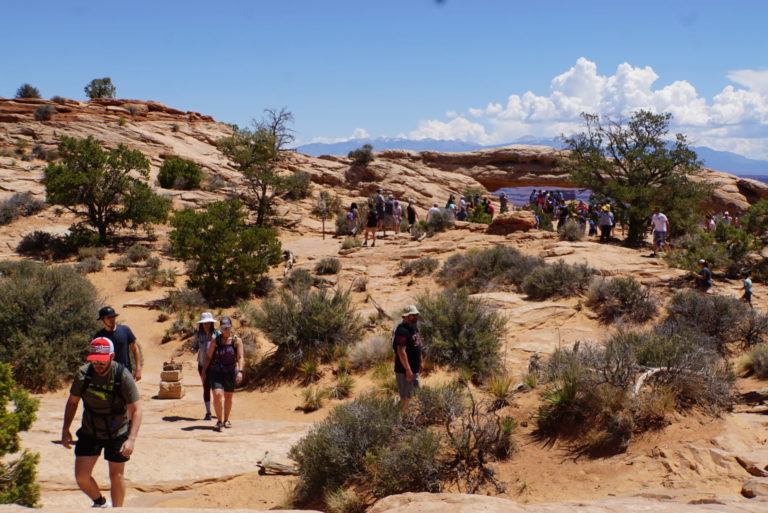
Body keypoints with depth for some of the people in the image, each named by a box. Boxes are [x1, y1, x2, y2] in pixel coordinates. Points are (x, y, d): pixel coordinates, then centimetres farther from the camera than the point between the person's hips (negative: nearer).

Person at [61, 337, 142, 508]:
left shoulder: (122, 376, -22)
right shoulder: (83, 374, -12)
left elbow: (136, 409, -22)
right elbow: (72, 401, 5)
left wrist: (131, 439, -32)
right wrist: (65, 429, 1)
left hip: (117, 434, -3)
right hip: (89, 433, 3)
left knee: (116, 476, 6)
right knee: (81, 476, -2)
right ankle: (100, 503, 27)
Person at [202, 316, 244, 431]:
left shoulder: (237, 341, -2)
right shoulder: (216, 341, 1)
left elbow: (241, 358, -10)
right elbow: (209, 357, 7)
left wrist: (240, 371, -23)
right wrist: (204, 370, 2)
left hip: (230, 372, 1)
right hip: (216, 371, 0)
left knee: (228, 397, 12)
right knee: (217, 394, -17)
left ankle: (226, 420, 31)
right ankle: (219, 421, -13)